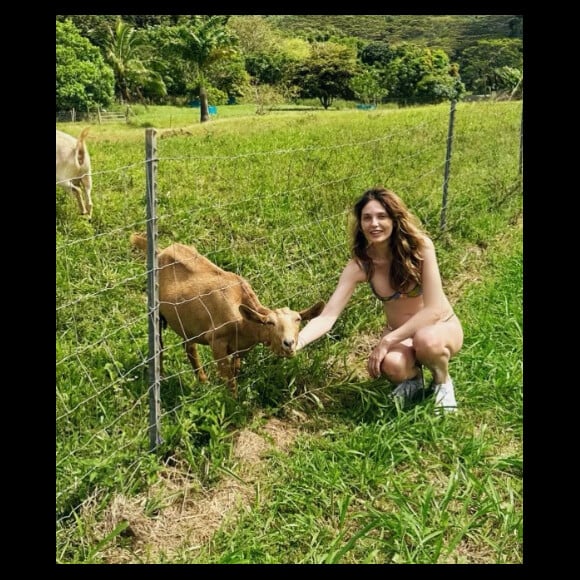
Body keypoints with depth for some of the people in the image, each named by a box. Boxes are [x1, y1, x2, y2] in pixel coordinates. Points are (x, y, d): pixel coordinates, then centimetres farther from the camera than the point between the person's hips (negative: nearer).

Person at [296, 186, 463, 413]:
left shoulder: (420, 246, -24)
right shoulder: (359, 264, -17)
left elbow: (434, 309, -25)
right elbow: (327, 316, -22)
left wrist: (387, 341, -29)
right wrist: (297, 341, -42)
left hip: (442, 326, -1)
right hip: (400, 334, 1)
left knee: (426, 340, -38)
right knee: (391, 365, -34)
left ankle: (443, 381, -2)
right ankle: (413, 377, 5)